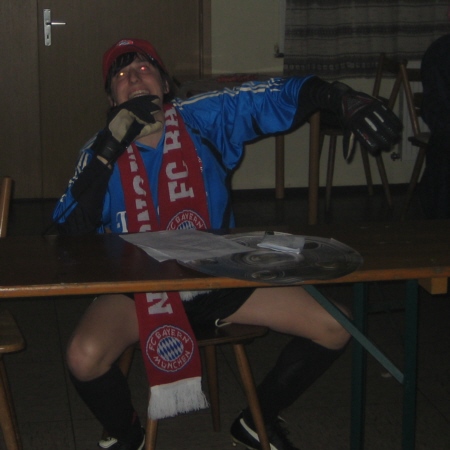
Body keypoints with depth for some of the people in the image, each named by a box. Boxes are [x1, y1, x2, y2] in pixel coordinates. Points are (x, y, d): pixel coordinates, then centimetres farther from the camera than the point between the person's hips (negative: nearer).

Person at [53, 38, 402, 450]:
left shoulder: (205, 118, -5)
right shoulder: (102, 149, -6)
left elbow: (281, 97, -12)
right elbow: (72, 233, -20)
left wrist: (343, 99, -32)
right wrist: (109, 146, -26)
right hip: (139, 288, -2)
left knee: (335, 328, -7)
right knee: (85, 358, -31)